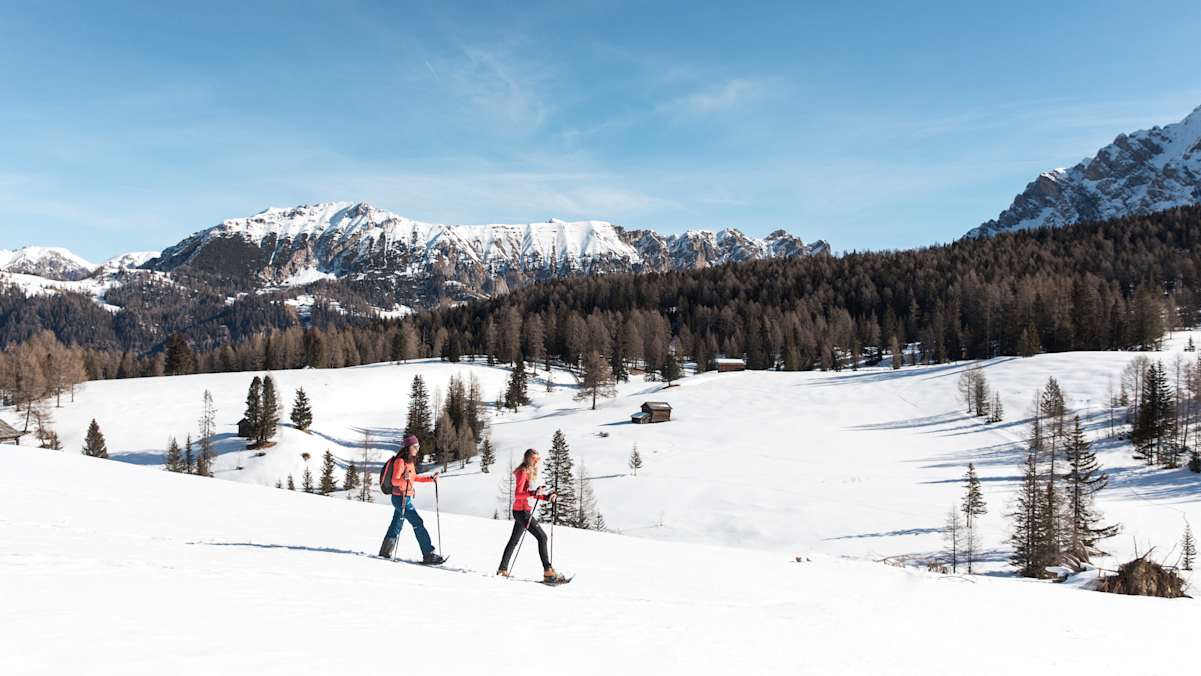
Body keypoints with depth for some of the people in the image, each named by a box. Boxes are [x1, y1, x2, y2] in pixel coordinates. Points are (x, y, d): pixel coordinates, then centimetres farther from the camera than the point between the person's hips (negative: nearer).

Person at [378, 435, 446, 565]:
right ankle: (429, 555, -10)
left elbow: (414, 478, 22)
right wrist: (404, 479, -39)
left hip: (407, 498, 9)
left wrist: (430, 478, 15)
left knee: (397, 525, 17)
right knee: (418, 524, -11)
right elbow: (394, 481, -19)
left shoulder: (410, 461, 10)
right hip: (400, 498, -9)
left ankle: (385, 552, 29)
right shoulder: (400, 461, -16)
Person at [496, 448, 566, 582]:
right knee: (542, 537, -13)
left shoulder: (529, 472, 16)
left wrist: (547, 497, 8)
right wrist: (534, 493, -33)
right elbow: (517, 494, -20)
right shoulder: (523, 472, -13)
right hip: (521, 511, -10)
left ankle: (503, 570, 25)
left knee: (514, 540, 17)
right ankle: (548, 571, -16)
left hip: (523, 511, 10)